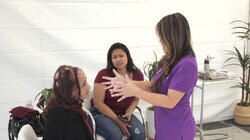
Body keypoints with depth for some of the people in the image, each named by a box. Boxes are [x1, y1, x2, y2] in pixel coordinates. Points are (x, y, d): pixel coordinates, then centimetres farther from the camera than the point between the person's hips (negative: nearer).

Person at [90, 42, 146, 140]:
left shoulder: (137, 75, -2)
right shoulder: (103, 75, -14)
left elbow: (135, 99, 10)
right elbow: (98, 103, -13)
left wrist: (128, 112, -10)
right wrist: (118, 121, -17)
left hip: (123, 113, 4)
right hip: (101, 113, -3)